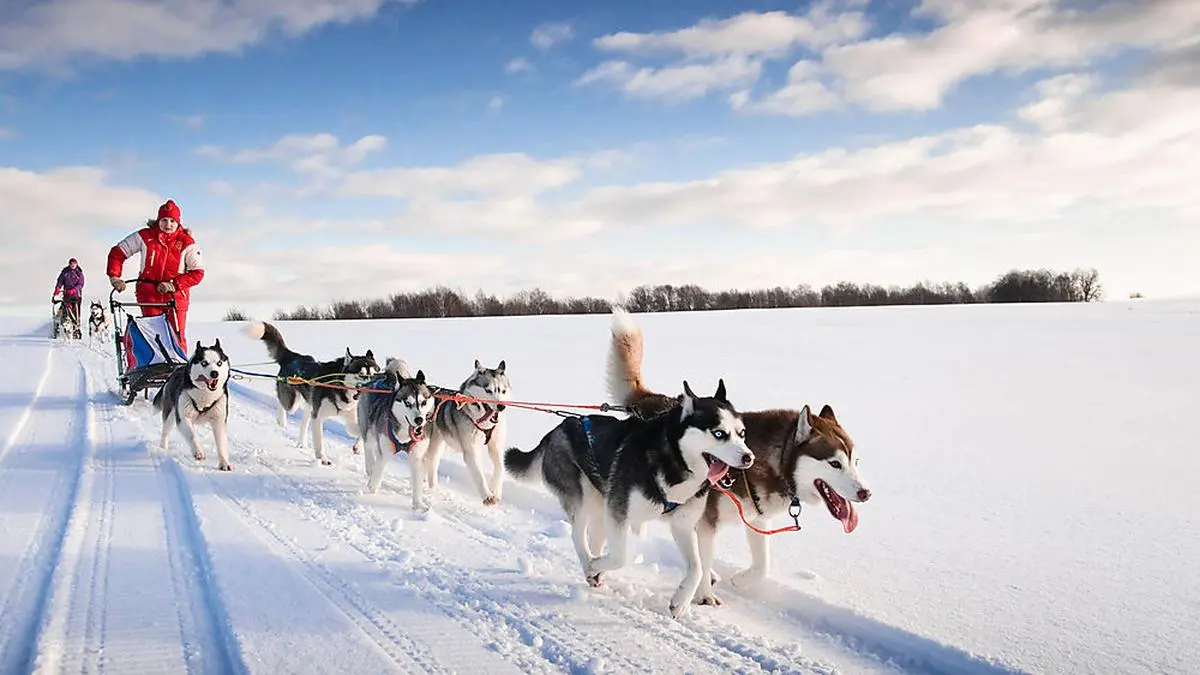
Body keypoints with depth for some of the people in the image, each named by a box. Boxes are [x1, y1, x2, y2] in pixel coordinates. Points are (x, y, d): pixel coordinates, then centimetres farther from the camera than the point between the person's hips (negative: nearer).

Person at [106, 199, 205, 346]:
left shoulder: (186, 243, -4)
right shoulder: (145, 236, -1)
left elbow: (197, 272, -6)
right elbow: (117, 252, 7)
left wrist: (174, 285, -16)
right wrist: (114, 276, -5)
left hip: (176, 296, 0)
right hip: (149, 294, 1)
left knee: (177, 337, -2)